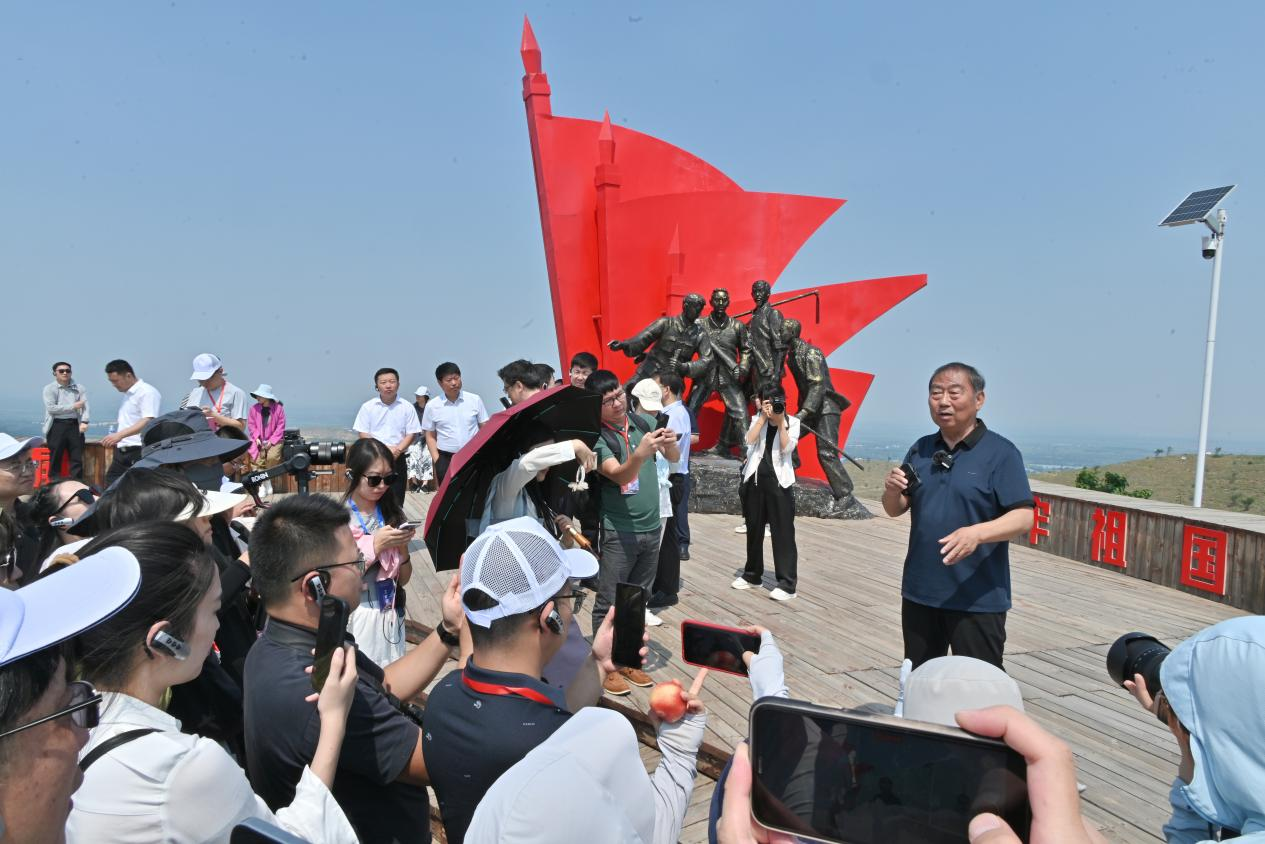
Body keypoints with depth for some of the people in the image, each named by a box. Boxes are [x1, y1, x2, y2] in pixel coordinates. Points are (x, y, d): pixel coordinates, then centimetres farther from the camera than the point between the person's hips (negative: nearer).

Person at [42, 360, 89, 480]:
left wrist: (84, 422, -17)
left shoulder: (79, 389, 10)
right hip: (57, 426, -2)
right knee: (55, 459, 2)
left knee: (77, 459, 2)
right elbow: (51, 408, -10)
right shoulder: (49, 388, 2)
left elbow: (85, 406, -1)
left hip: (74, 425, 2)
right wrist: (73, 406, -9)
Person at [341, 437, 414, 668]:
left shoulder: (392, 513, 2)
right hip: (354, 616, -4)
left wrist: (402, 547, -11)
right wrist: (375, 545, -19)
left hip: (390, 614, 4)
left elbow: (404, 579, 6)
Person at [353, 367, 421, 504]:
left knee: (396, 501, 3)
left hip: (398, 460, 1)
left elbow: (412, 433, 0)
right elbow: (363, 433, -2)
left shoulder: (407, 407, 1)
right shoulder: (368, 407, 1)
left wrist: (397, 449, -16)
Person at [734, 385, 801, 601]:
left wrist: (780, 421, -14)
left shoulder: (792, 422, 1)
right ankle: (752, 574, 28)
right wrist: (764, 417, -10)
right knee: (754, 529, 13)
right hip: (755, 479, 4)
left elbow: (787, 448, -13)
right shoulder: (757, 419, 8)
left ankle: (787, 584, -4)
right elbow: (749, 440, -9)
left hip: (779, 481, -3)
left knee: (783, 532, -5)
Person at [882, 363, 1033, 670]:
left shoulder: (1000, 452, -8)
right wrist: (892, 491, -11)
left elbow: (1023, 517, -15)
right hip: (919, 593, 5)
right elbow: (895, 510, 12)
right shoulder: (919, 450, 8)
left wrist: (978, 533, -33)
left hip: (978, 598, -5)